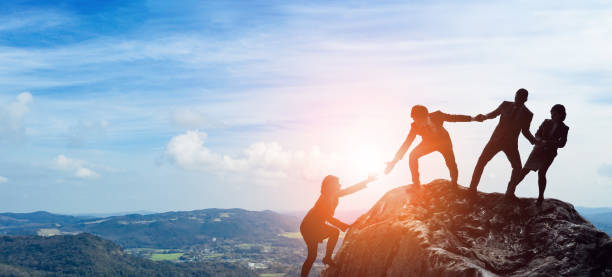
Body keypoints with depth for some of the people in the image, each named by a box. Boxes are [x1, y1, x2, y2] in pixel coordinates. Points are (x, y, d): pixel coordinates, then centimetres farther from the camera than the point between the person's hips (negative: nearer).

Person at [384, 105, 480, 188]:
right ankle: (416, 183, -1)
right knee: (413, 155, -18)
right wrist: (394, 161, -36)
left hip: (444, 141, -1)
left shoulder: (437, 115, -33)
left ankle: (454, 185, 20)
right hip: (428, 143, 1)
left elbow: (454, 118, -17)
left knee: (451, 163, -12)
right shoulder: (415, 126, -32)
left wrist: (472, 118, -10)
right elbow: (407, 143, -31)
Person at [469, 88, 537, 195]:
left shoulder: (527, 114, -4)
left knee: (517, 168, 1)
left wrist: (535, 141, -8)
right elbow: (494, 113, 13)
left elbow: (525, 131, 8)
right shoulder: (506, 105, -4)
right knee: (481, 162, -6)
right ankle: (472, 189, 3)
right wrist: (484, 116, -7)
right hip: (496, 140, -1)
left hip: (511, 144, 1)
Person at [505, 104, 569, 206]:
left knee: (541, 173, -16)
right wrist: (542, 141, -20)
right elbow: (537, 135, 2)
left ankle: (541, 197, -2)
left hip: (550, 153, -2)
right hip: (538, 149, 2)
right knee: (525, 170, -5)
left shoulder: (564, 129, 1)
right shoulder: (546, 122, 5)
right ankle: (511, 189, 3)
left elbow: (562, 144, -5)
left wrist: (550, 143, -23)